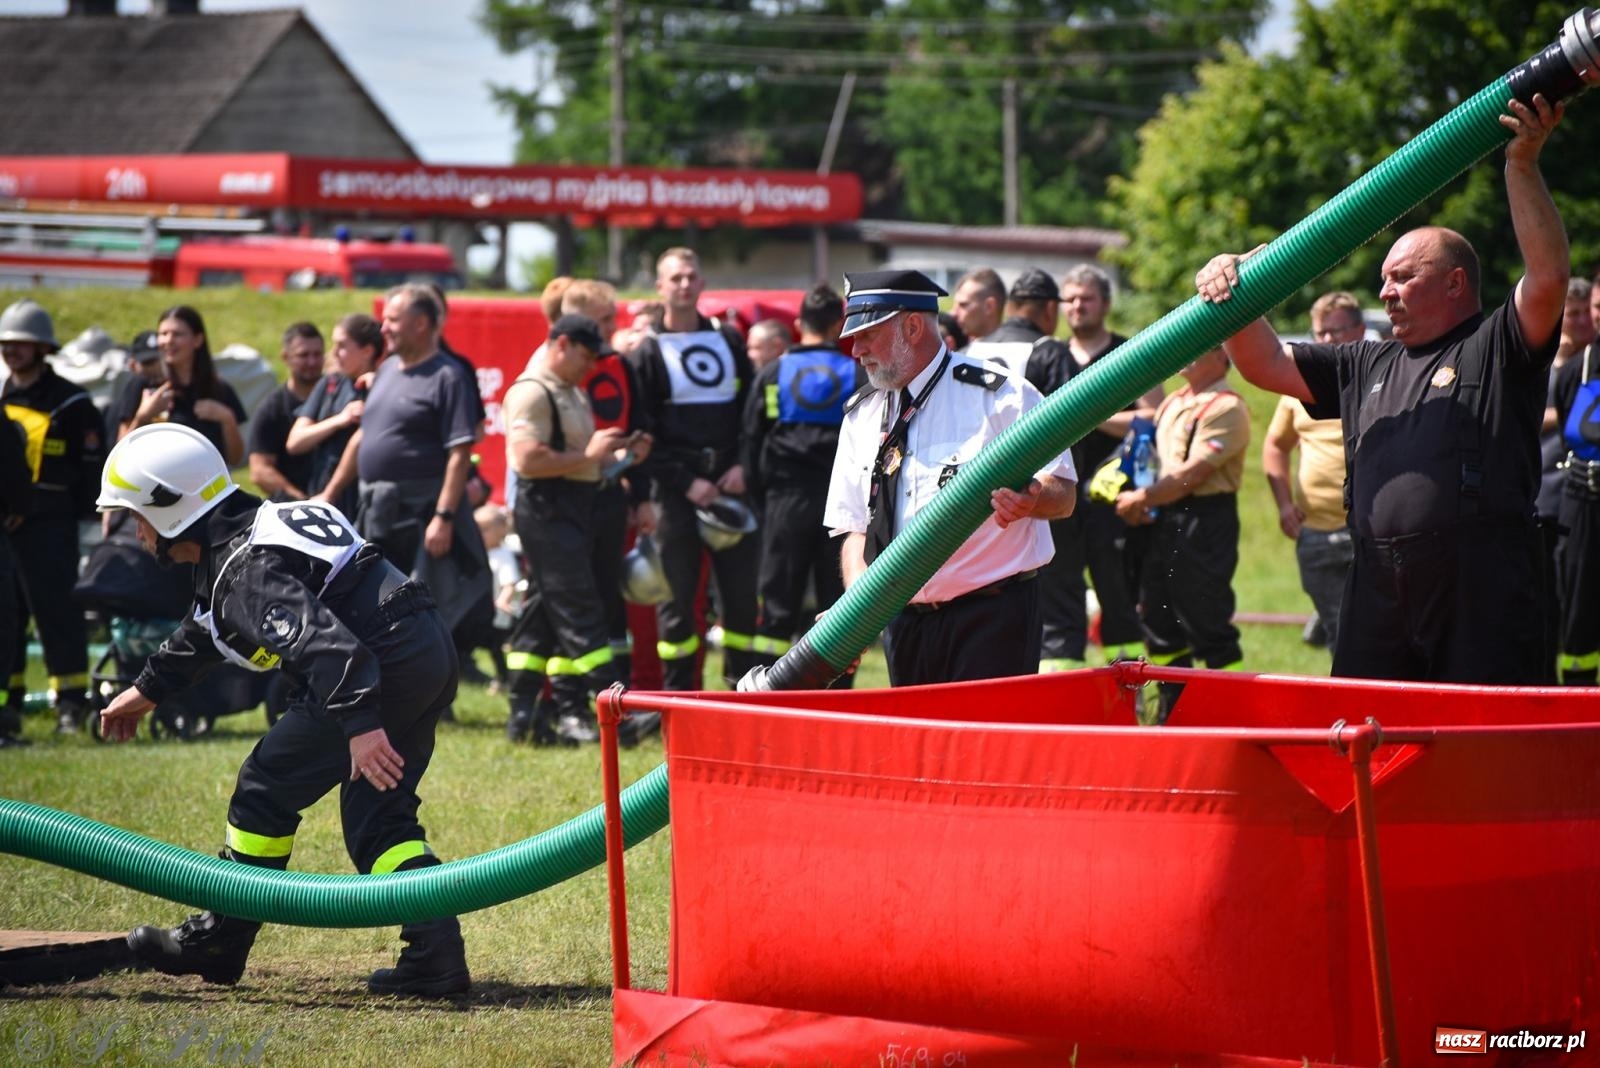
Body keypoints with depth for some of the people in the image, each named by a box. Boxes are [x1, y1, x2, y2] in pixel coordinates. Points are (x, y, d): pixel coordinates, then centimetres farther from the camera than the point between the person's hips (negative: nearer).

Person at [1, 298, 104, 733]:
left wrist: (86, 516, -8)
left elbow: (92, 468, -2)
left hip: (49, 526, -6)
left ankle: (72, 700, -4)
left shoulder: (71, 403, -1)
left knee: (58, 612, -7)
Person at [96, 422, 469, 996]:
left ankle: (217, 943, 14)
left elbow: (322, 641, -29)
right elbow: (204, 629, 36)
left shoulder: (248, 567, -14)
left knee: (266, 791, 3)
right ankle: (436, 954, 1)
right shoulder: (251, 530, 19)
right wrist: (146, 689, 45)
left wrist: (359, 724, -37)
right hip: (431, 655, 10)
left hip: (383, 665, -10)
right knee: (377, 817, 15)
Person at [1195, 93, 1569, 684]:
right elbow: (1266, 364, 24)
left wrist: (1521, 166, -13)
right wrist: (1234, 294, 7)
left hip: (1483, 597, -6)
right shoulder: (1367, 367, 24)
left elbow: (1548, 277, -11)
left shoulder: (1497, 349, 5)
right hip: (1379, 599, 6)